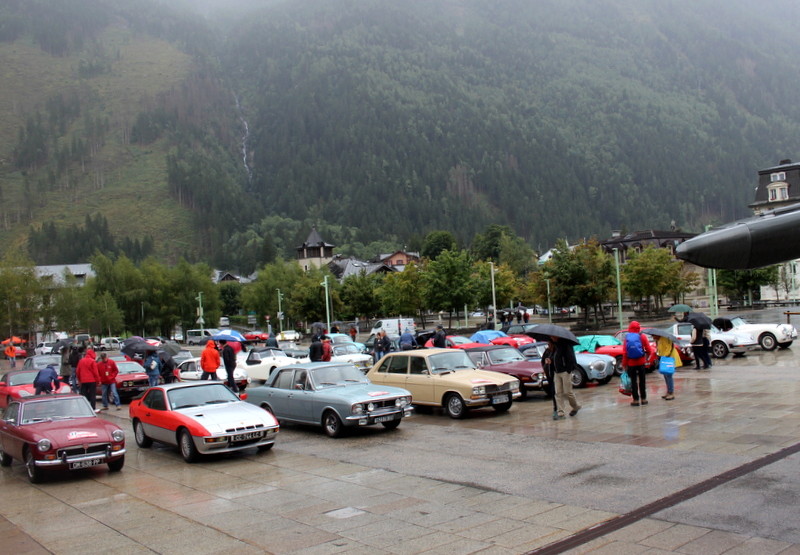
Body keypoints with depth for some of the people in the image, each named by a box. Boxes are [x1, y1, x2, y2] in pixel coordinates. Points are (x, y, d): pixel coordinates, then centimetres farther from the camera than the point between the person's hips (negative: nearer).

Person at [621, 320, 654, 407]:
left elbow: (624, 352, -6)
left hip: (631, 363, 0)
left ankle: (636, 400, 5)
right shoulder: (642, 336, -5)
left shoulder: (627, 338, -3)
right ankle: (643, 399, 17)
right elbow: (649, 350, -4)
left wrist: (624, 364, 1)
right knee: (642, 380, 12)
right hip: (641, 362, 0)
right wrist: (646, 357, 16)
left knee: (633, 381, 5)